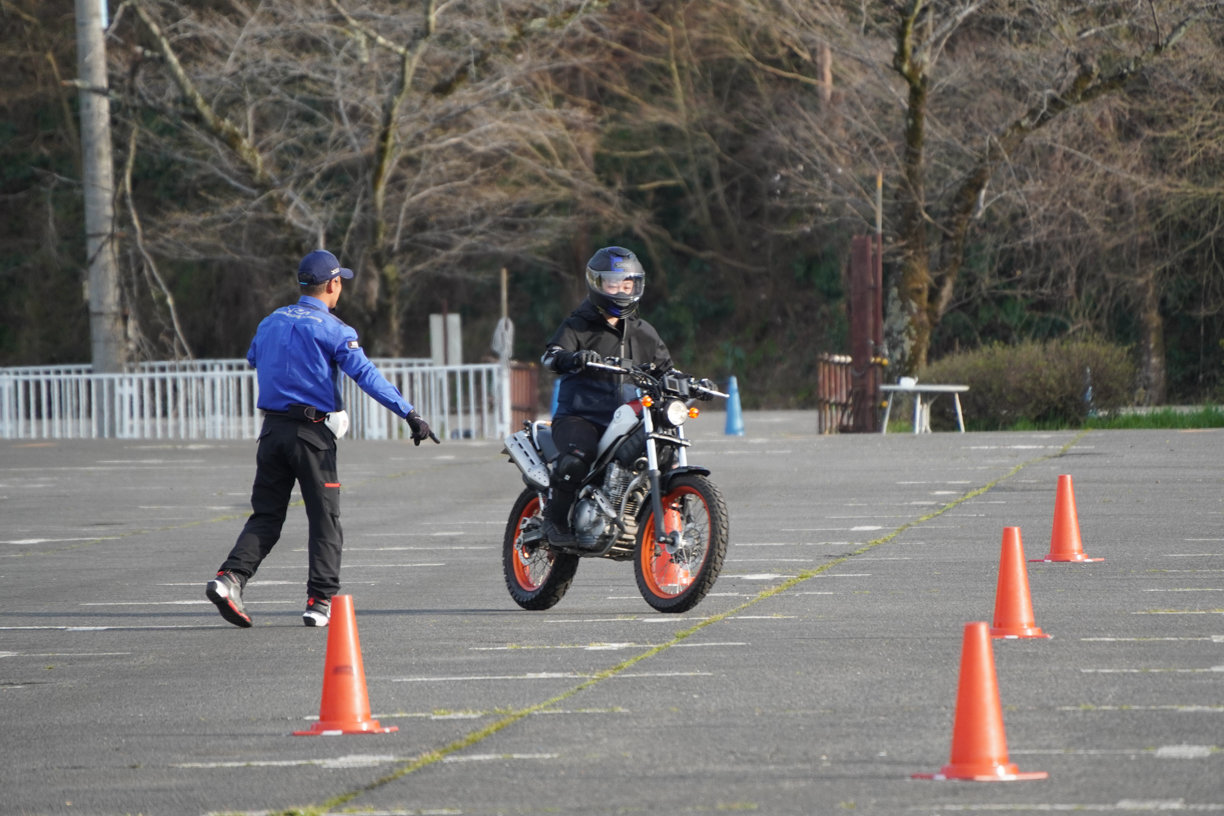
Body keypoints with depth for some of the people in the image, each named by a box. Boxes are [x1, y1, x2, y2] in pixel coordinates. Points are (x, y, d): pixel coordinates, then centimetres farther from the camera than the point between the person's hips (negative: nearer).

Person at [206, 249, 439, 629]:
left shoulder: (270, 323, 11)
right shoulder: (331, 329, -8)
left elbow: (253, 358, 29)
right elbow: (366, 374, -17)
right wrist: (410, 414, -21)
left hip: (272, 427, 5)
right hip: (312, 431, -5)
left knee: (266, 515, 8)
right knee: (324, 518, 3)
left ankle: (230, 576, -11)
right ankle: (321, 600, 0)